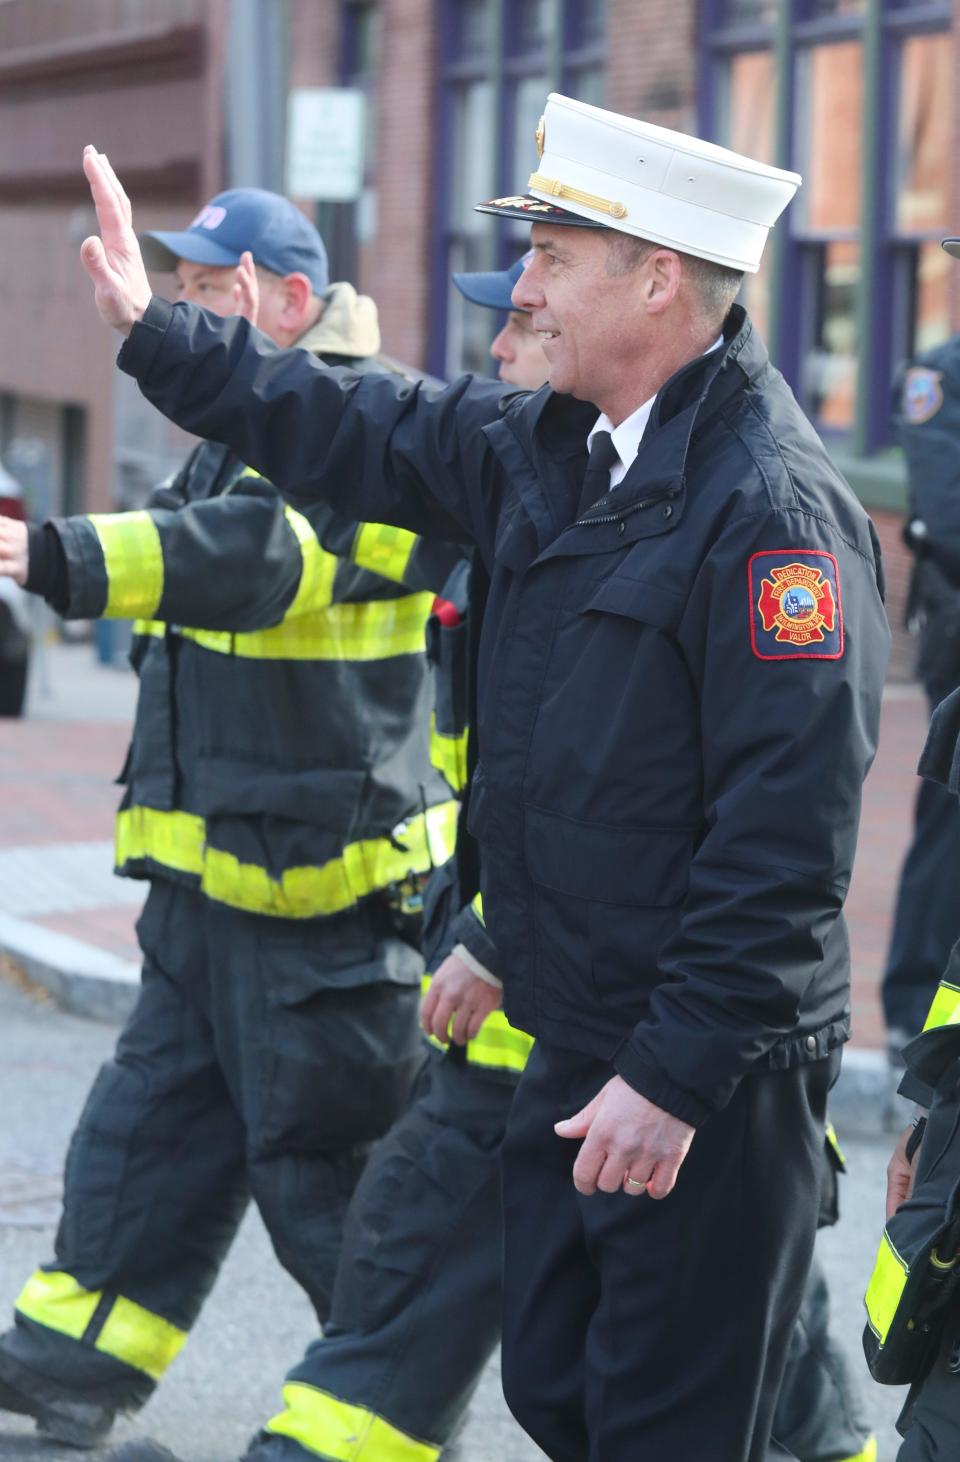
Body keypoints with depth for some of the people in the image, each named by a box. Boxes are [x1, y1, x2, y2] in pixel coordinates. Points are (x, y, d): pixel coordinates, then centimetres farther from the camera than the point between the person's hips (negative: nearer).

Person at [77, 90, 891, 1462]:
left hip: (711, 1073, -9)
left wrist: (678, 1073, -24)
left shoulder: (774, 506, -20)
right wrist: (155, 331, 25)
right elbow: (366, 437, 24)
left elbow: (787, 826, -24)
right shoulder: (556, 450, 8)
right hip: (575, 1042, 9)